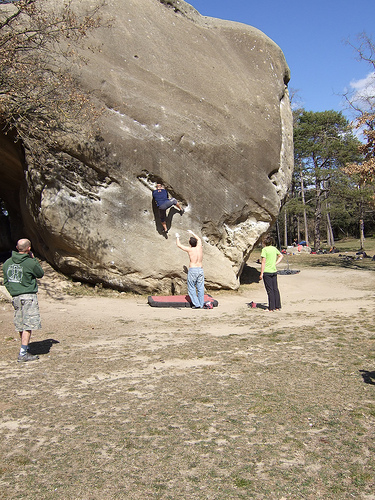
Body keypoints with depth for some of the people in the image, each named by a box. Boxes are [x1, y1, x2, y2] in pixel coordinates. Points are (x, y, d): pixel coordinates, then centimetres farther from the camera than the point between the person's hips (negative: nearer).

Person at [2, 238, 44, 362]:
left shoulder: (7, 263, 7)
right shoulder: (30, 263, -13)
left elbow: (6, 281, 13)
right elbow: (41, 274, 4)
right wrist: (33, 259, 8)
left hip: (15, 297, 7)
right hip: (28, 296, -7)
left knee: (21, 326, 14)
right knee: (28, 325, -4)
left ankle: (25, 350, 26)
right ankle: (23, 354, -7)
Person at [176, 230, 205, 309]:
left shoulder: (189, 249, -6)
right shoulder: (200, 247, 4)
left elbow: (178, 245, 7)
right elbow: (199, 239, 27)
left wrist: (177, 237, 25)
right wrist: (192, 233, 40)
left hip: (192, 270, -4)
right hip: (200, 270, 4)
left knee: (191, 288, 4)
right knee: (200, 288, 8)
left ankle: (196, 304, 0)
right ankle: (201, 304, 11)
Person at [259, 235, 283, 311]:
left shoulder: (264, 249, -11)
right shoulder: (274, 248, 8)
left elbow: (263, 262, -13)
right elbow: (281, 255, 25)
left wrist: (261, 273, -9)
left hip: (267, 272, -6)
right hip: (274, 271, 6)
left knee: (270, 290, -1)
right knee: (275, 289, 10)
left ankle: (271, 308, 2)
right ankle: (277, 306, 15)